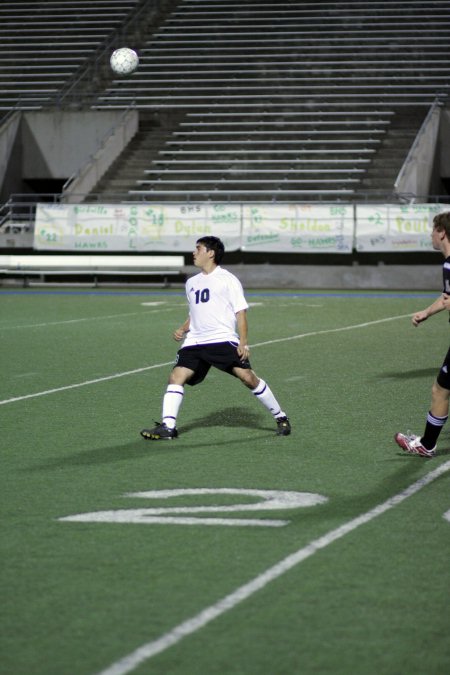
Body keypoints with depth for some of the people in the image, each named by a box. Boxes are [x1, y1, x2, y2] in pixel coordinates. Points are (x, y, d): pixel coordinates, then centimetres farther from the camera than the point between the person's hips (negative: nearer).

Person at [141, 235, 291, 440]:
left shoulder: (228, 279, 3)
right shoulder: (192, 283, 21)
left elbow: (240, 312, -1)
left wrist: (243, 343, -11)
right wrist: (183, 329, 12)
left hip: (223, 339, -6)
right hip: (195, 342, 6)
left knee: (248, 377, -13)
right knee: (176, 376, -12)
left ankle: (280, 418, 2)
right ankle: (167, 427, -14)